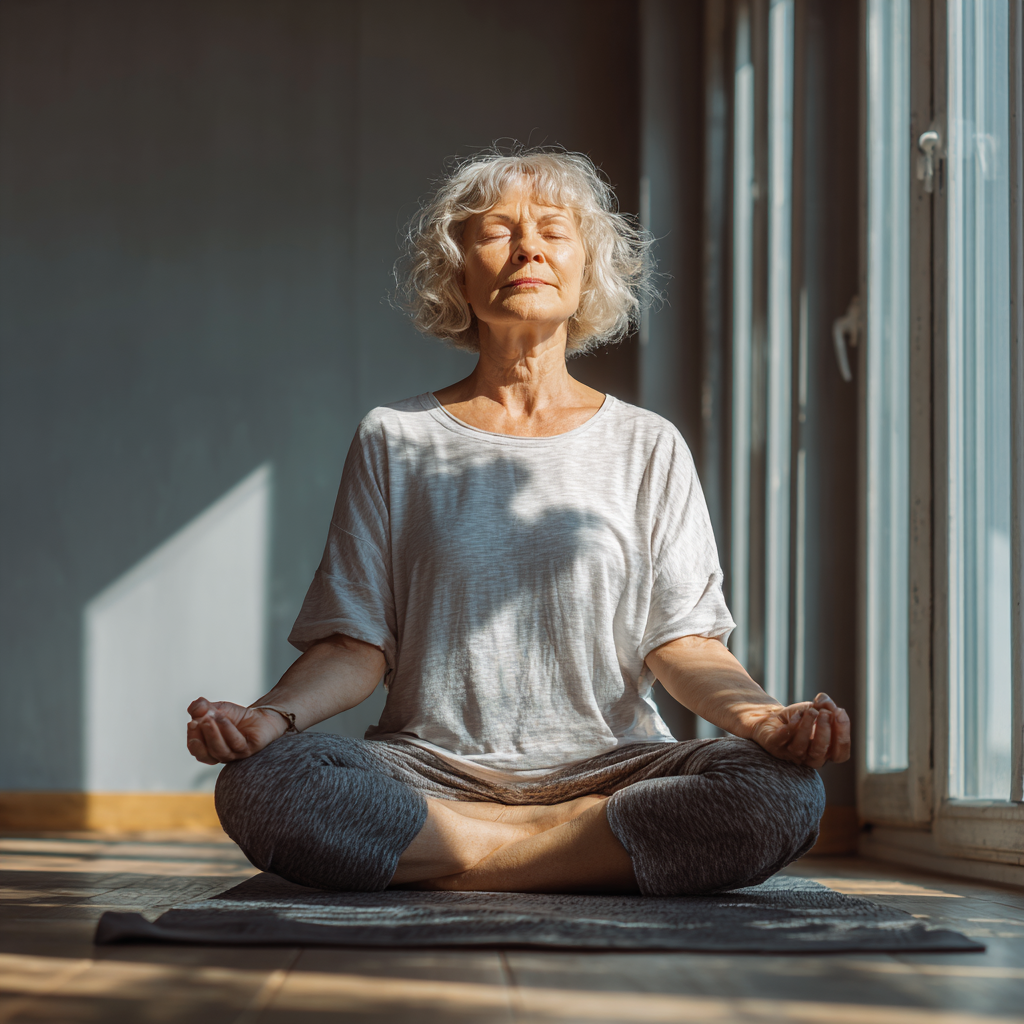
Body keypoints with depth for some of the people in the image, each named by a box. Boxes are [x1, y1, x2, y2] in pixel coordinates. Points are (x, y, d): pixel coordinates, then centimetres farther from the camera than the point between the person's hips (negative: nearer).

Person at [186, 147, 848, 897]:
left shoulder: (648, 448, 12)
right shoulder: (396, 441, 12)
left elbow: (684, 641, 3)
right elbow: (355, 645, 5)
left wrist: (760, 716, -19)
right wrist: (274, 714, -17)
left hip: (604, 767, 0)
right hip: (432, 769, 0)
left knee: (783, 793, -30)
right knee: (260, 784, -31)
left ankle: (465, 863, -18)